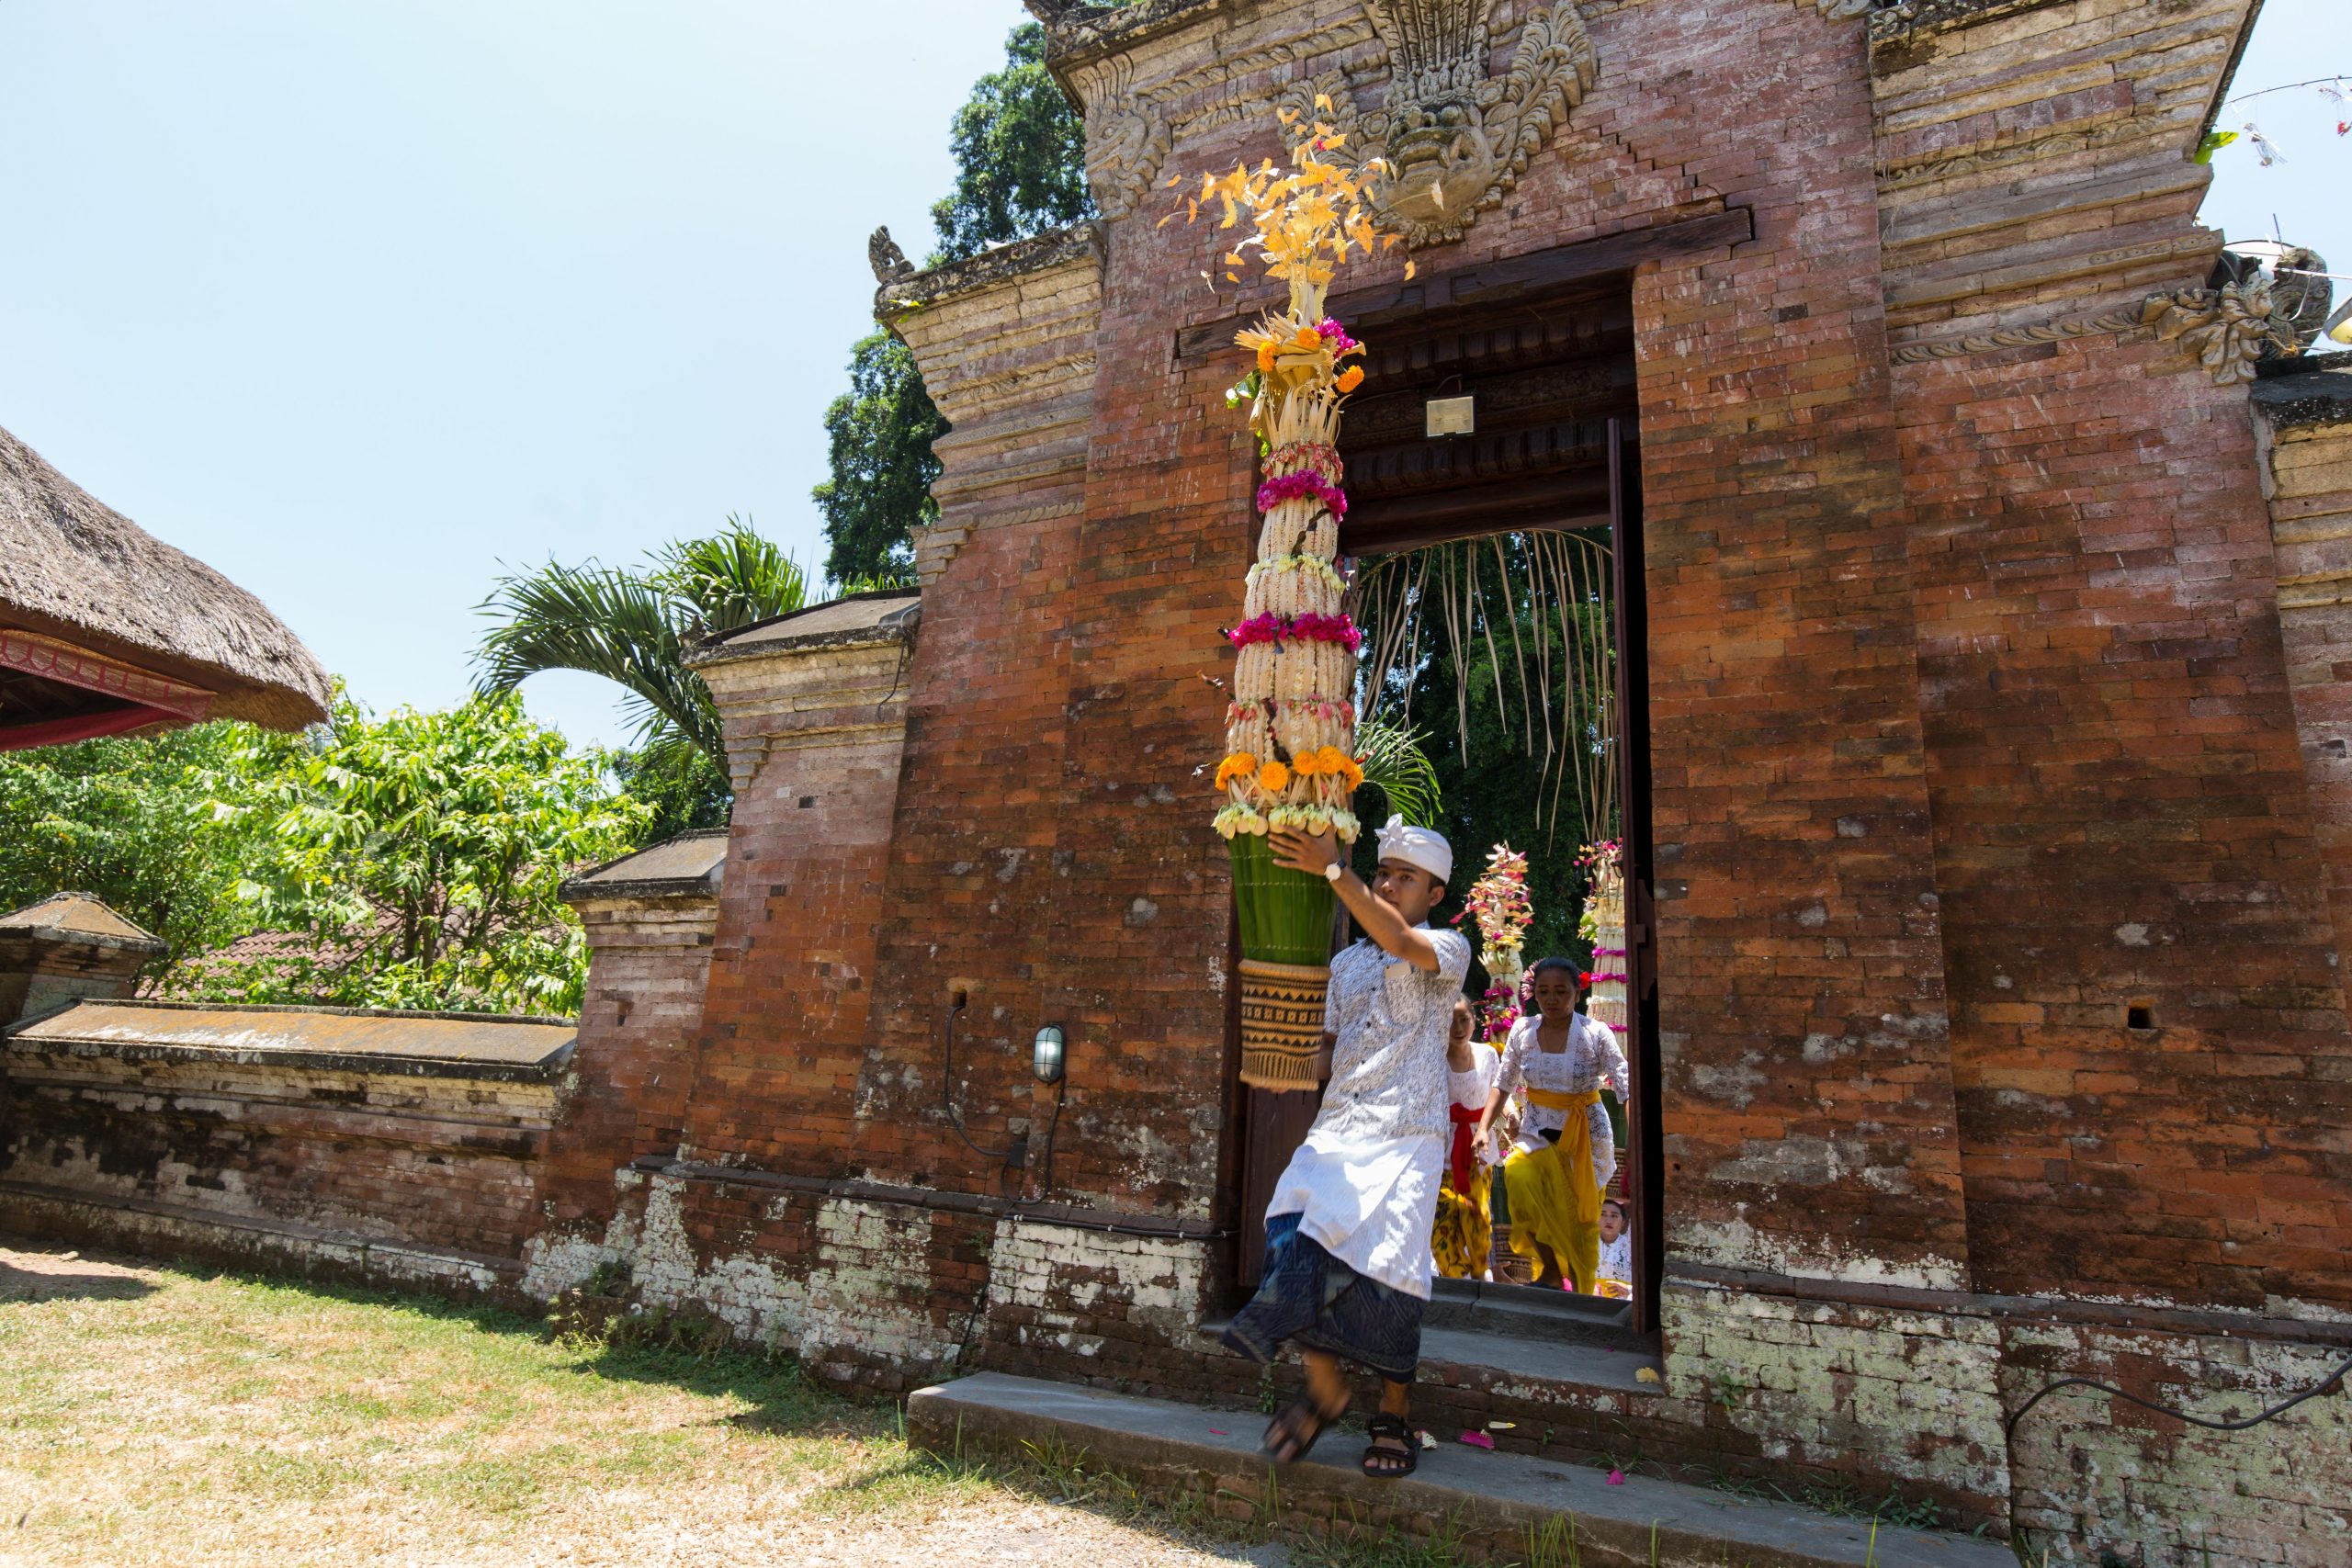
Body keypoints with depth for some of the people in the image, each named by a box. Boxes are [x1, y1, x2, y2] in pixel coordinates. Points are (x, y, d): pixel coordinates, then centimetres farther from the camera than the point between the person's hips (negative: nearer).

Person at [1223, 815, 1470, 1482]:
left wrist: (1332, 870, -24)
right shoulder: (1345, 964, 20)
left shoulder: (1448, 949, 4)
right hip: (1337, 1127, 4)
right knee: (1297, 1237, -18)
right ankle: (1324, 1389, 0)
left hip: (1405, 1135, -4)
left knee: (1383, 1266, -9)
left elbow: (1400, 941, -19)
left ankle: (1395, 1416, 14)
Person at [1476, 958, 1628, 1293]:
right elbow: (1503, 1085, 4)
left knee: (1580, 1218, -3)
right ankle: (1550, 1267, -3)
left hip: (1586, 1134, -2)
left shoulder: (1595, 1034, -12)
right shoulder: (1523, 1030, -3)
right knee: (1518, 1175, -24)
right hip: (1538, 1131, 2)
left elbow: (1627, 1088, -15)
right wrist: (1483, 1128, -5)